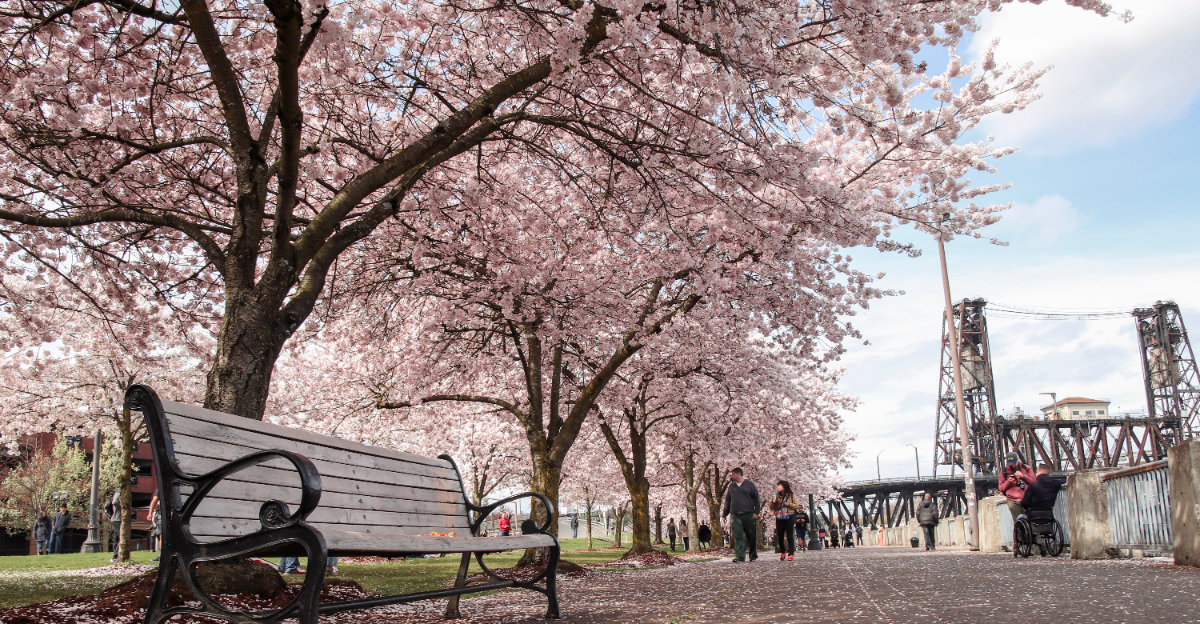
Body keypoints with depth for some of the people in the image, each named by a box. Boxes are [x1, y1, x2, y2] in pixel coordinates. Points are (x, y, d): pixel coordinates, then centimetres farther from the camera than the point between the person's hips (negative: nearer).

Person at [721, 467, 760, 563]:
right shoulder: (731, 486, 14)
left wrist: (756, 512, -4)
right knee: (738, 537, -7)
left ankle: (754, 556, 20)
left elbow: (757, 499, 4)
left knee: (751, 537, 7)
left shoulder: (750, 484, 3)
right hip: (735, 515, 2)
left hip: (748, 515, -2)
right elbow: (727, 501, 18)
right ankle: (740, 557, -12)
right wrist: (724, 514, 13)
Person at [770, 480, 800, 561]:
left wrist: (789, 504, -13)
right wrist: (773, 501, -4)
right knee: (780, 537, 5)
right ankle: (783, 553, 20)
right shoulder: (777, 496, 13)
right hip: (779, 519, 4)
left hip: (789, 518, -4)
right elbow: (772, 508, 14)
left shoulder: (791, 495, 5)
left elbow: (797, 506, 2)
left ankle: (791, 554, -6)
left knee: (790, 537, -6)